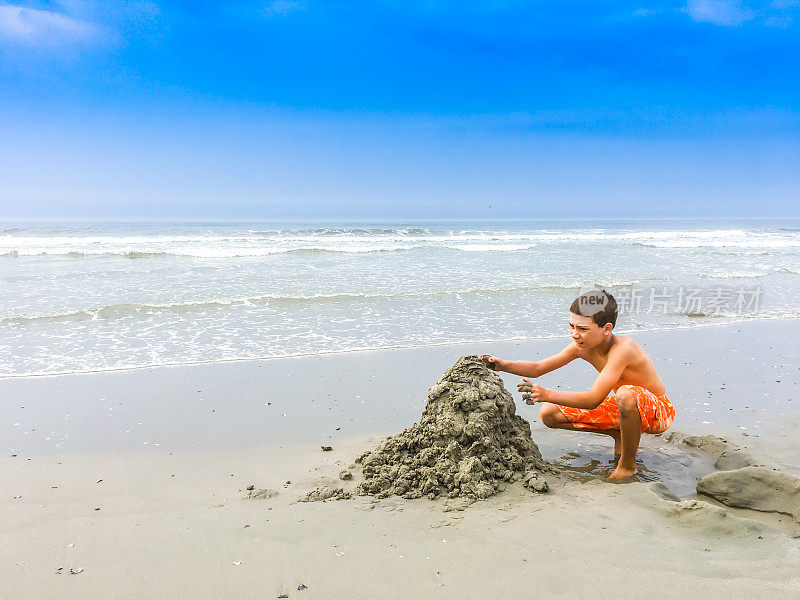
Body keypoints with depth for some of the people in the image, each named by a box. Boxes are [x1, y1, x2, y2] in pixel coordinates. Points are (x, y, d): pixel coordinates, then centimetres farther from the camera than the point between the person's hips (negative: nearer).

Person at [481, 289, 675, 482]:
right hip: (623, 408, 7)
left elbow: (593, 399, -39)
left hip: (657, 410, -7)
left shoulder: (622, 348, -32)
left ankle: (628, 465, -19)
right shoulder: (582, 346, -11)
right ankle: (619, 435, 10)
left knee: (626, 394, -44)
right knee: (549, 414, -4)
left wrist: (547, 394, -47)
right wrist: (504, 365, -22)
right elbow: (537, 368, -4)